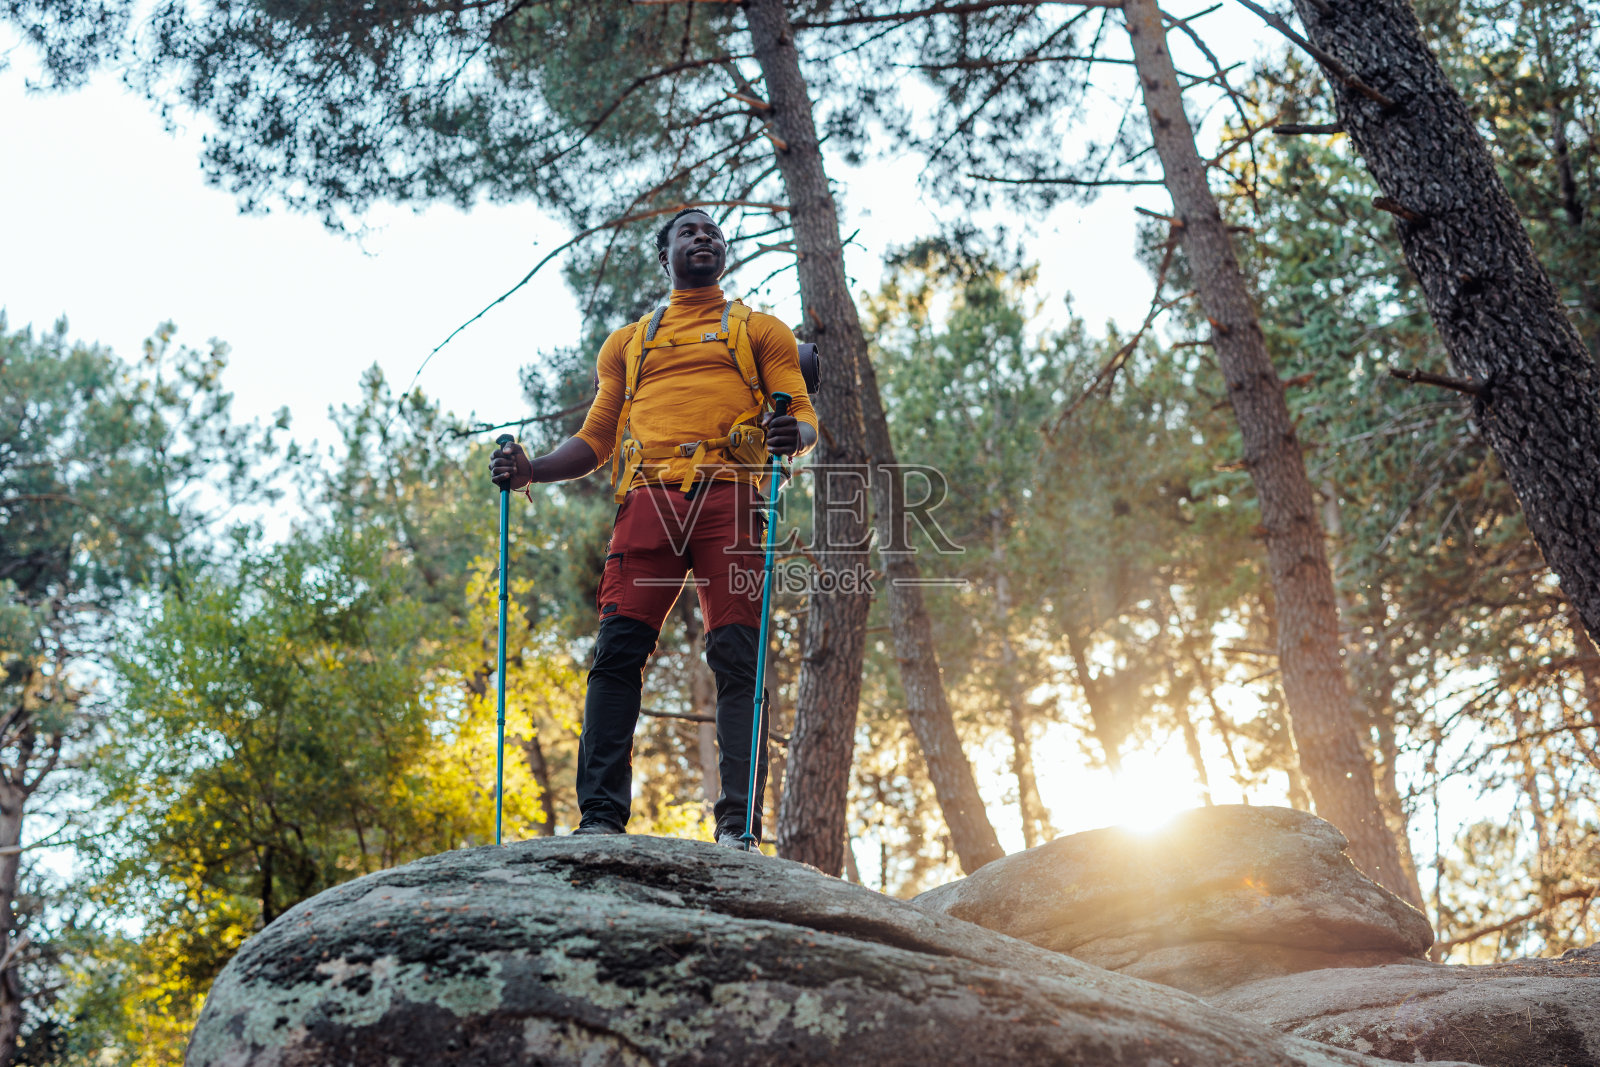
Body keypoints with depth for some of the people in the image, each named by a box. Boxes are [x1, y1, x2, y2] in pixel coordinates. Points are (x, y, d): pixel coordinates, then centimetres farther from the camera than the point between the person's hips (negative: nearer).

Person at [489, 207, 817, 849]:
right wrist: (529, 471, 7)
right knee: (617, 650, -13)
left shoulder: (760, 331, 23)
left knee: (737, 658, -13)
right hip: (649, 499, 2)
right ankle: (601, 815, -15)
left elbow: (805, 418, 11)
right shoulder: (628, 343, 30)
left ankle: (738, 824, -16)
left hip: (728, 497, -2)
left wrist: (795, 435, -14)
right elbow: (594, 440, 25)